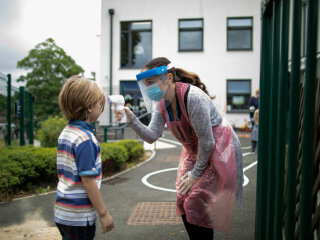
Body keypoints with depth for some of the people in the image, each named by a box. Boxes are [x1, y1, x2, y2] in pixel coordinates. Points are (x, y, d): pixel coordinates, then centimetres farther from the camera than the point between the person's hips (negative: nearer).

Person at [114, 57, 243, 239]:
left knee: (197, 205, -6)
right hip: (195, 151, 8)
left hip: (219, 150, -8)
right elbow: (152, 136, -11)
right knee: (184, 202, 10)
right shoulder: (161, 103, -4)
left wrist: (196, 173, -14)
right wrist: (131, 119, -25)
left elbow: (207, 142, -24)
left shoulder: (193, 97, -29)